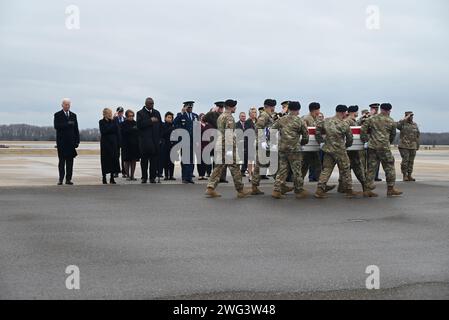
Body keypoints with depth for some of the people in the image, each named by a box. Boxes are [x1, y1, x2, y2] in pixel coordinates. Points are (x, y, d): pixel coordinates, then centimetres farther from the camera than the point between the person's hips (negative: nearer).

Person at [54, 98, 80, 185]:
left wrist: (77, 141, 5)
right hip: (61, 142, -3)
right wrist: (67, 124, -22)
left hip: (71, 141, 3)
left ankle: (68, 179, 3)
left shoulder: (73, 115, 13)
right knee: (61, 161, -1)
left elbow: (76, 129, 12)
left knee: (70, 161, 1)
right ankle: (61, 179, 2)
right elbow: (56, 126, -13)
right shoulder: (57, 115, 2)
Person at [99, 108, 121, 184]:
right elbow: (103, 131, -15)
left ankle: (112, 178, 8)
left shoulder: (114, 122, 7)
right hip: (105, 144, -3)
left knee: (114, 159, 1)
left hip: (113, 143, 3)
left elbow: (117, 132, 6)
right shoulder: (102, 122, -1)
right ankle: (104, 179, 6)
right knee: (105, 160, -1)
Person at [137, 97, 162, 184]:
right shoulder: (140, 113, 2)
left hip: (155, 140, 3)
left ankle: (153, 177, 3)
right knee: (144, 160, 2)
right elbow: (139, 125, -13)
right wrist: (150, 121, -16)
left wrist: (159, 138, 7)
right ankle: (144, 177, 8)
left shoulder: (157, 113, 15)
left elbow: (160, 125, 14)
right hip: (145, 140, -3)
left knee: (154, 159, -2)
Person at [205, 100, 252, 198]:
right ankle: (240, 191, 5)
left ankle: (210, 188, 1)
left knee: (219, 167, 9)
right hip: (227, 145, -9)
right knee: (234, 167, -2)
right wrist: (232, 147, -18)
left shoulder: (220, 117, 17)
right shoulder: (229, 117, -12)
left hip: (219, 144, 9)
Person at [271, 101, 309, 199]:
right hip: (294, 149, -4)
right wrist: (303, 143, 21)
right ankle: (299, 191, 14)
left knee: (282, 169, 10)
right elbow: (305, 135, 2)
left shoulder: (281, 120, 5)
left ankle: (277, 190, 5)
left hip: (282, 148, 4)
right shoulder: (299, 121, -5)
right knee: (296, 170, 6)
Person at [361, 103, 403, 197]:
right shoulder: (391, 121, 3)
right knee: (389, 167, 8)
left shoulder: (372, 118, 7)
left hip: (372, 146, 3)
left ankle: (368, 189, 5)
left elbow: (363, 129, 0)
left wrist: (364, 139, 10)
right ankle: (391, 189, 11)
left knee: (371, 168, 7)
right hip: (384, 147, -3)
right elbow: (393, 135, 13)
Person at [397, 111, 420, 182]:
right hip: (404, 146, -4)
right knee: (405, 160, -10)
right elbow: (397, 125, -24)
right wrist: (405, 119, -22)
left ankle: (409, 175, 11)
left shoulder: (415, 125, 12)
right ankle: (404, 175, 0)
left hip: (413, 146, 4)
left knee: (411, 161, 5)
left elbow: (417, 135, 15)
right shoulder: (403, 123, 0)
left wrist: (418, 145, 10)